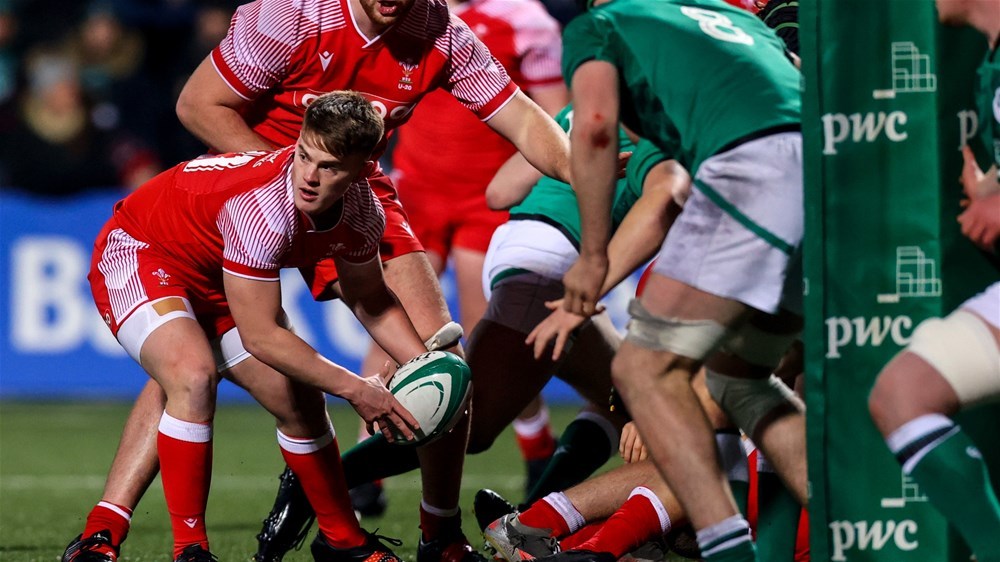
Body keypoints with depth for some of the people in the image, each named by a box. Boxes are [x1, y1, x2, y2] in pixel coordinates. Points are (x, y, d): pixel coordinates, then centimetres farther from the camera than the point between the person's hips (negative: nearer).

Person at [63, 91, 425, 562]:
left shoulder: (362, 211, -15)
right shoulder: (261, 207, -39)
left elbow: (371, 302, 6)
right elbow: (260, 336, -31)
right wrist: (352, 387, -24)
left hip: (215, 280, 8)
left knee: (299, 399, 5)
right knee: (194, 374, -33)